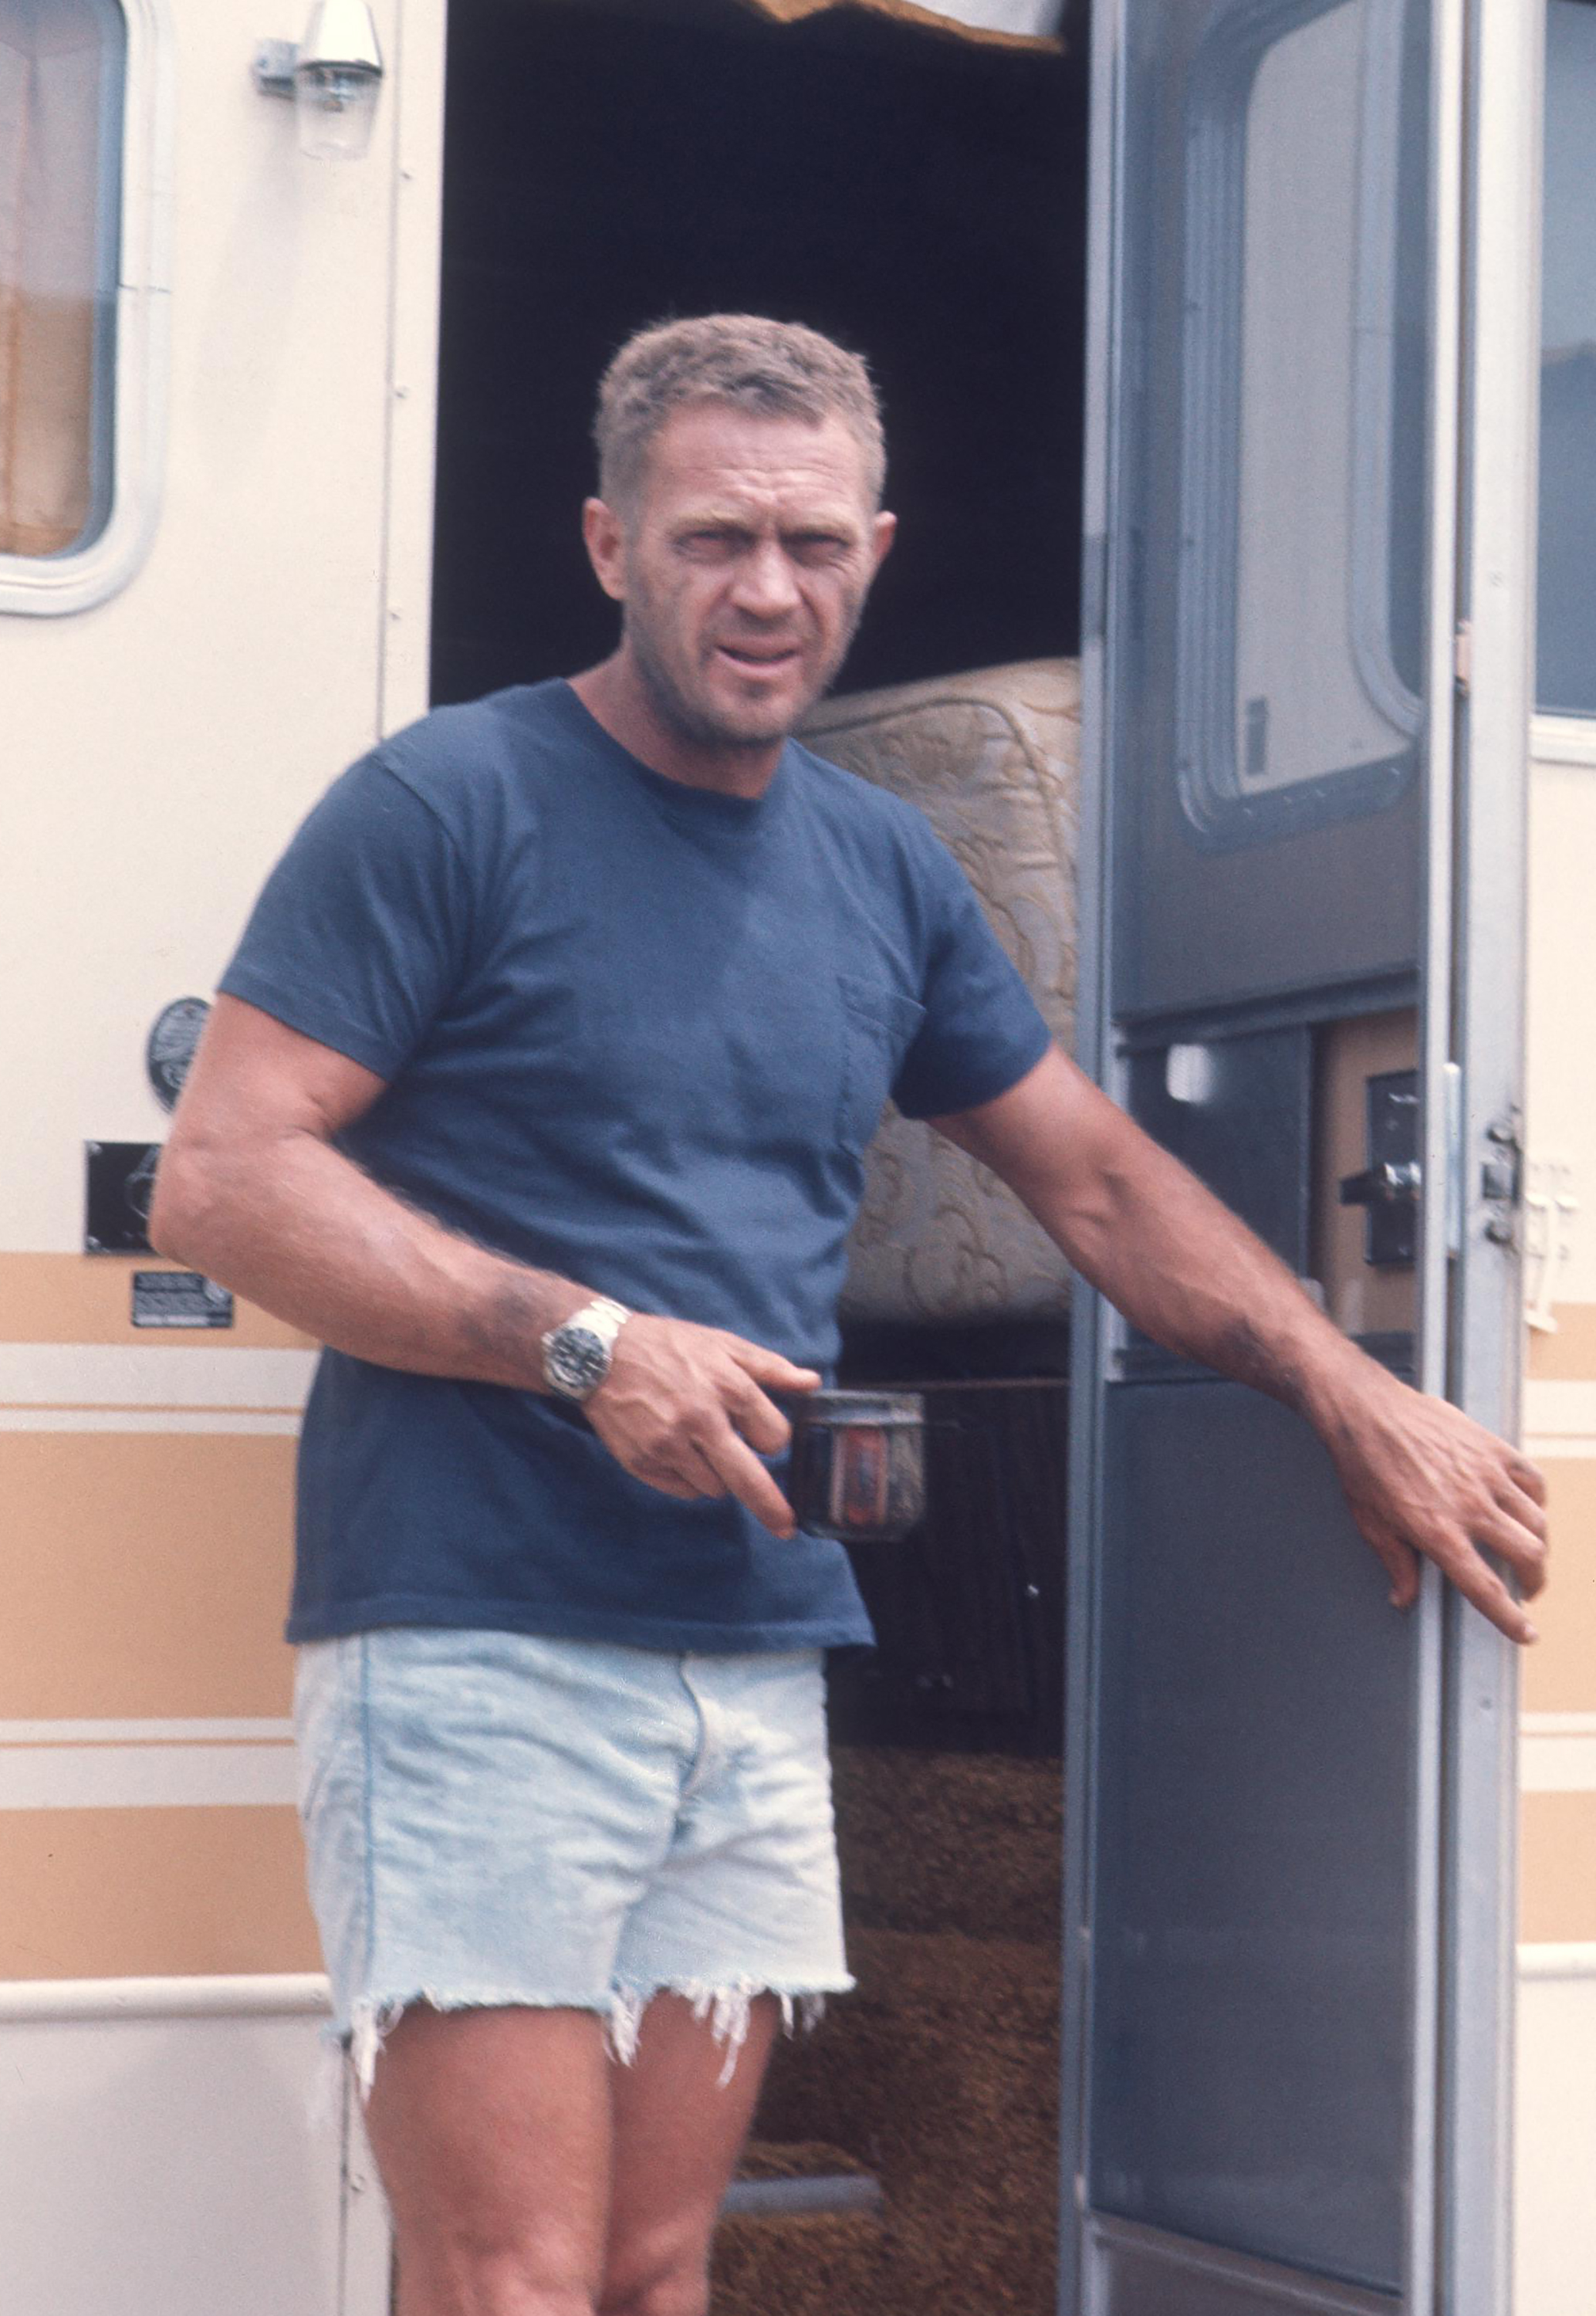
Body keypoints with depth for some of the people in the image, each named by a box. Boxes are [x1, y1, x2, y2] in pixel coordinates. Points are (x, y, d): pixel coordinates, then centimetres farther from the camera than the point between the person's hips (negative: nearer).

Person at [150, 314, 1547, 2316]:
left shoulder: (884, 869, 15)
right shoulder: (449, 806, -4)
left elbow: (1100, 1179, 25)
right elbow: (221, 1182, -10)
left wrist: (1360, 1400, 17)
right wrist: (583, 1342, -18)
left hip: (757, 1666, 6)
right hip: (475, 1646, -6)